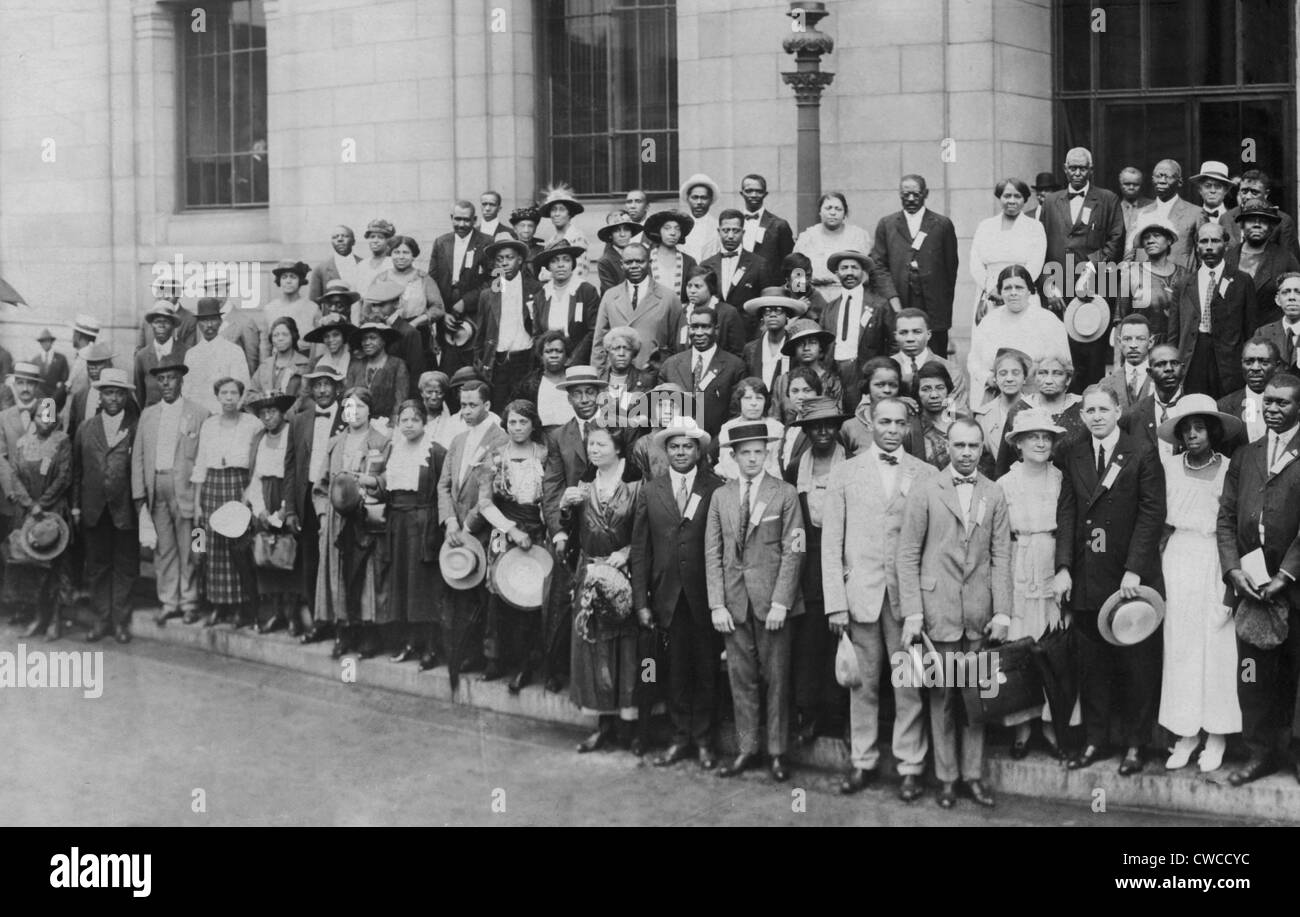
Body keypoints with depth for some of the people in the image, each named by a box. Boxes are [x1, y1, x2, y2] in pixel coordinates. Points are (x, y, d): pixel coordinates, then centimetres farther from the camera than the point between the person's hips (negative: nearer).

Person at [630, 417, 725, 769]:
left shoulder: (717, 489, 0)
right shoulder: (650, 491, 6)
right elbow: (640, 550, 6)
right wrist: (641, 601, 0)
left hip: (705, 596, -1)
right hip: (668, 596, 1)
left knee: (706, 670, 5)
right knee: (676, 670, 6)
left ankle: (704, 740, 17)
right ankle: (681, 737, 18)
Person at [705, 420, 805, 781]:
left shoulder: (785, 494, -1)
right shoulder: (721, 496, 8)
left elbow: (792, 551, -4)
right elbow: (712, 552, 6)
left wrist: (780, 602, -12)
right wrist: (717, 604, -2)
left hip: (772, 597, -3)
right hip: (734, 599, 3)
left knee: (776, 677, 2)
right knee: (741, 677, 7)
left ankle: (778, 752, 10)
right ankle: (746, 749, 15)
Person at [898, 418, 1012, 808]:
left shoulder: (993, 494, 7)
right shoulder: (925, 492, -1)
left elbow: (1001, 556, 6)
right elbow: (908, 555, -2)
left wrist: (1003, 611, -1)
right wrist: (912, 613, -8)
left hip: (980, 611, 2)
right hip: (938, 607, -2)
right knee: (942, 695, 4)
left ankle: (973, 774, 15)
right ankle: (946, 776, 13)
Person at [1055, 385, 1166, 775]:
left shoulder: (1143, 455, -5)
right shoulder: (1073, 458, 8)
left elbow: (1152, 513, -9)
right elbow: (1066, 513, 5)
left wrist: (1134, 570, -16)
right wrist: (1064, 568, -5)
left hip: (1131, 578, -4)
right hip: (1087, 579, 4)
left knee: (1136, 665, 4)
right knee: (1091, 665, 9)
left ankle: (1134, 745, 14)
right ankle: (1094, 740, 18)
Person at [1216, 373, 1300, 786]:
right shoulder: (1244, 457, 15)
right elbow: (1225, 519, 11)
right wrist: (1233, 569, -3)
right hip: (1249, 585, 4)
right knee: (1254, 672, 6)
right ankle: (1263, 751, 16)